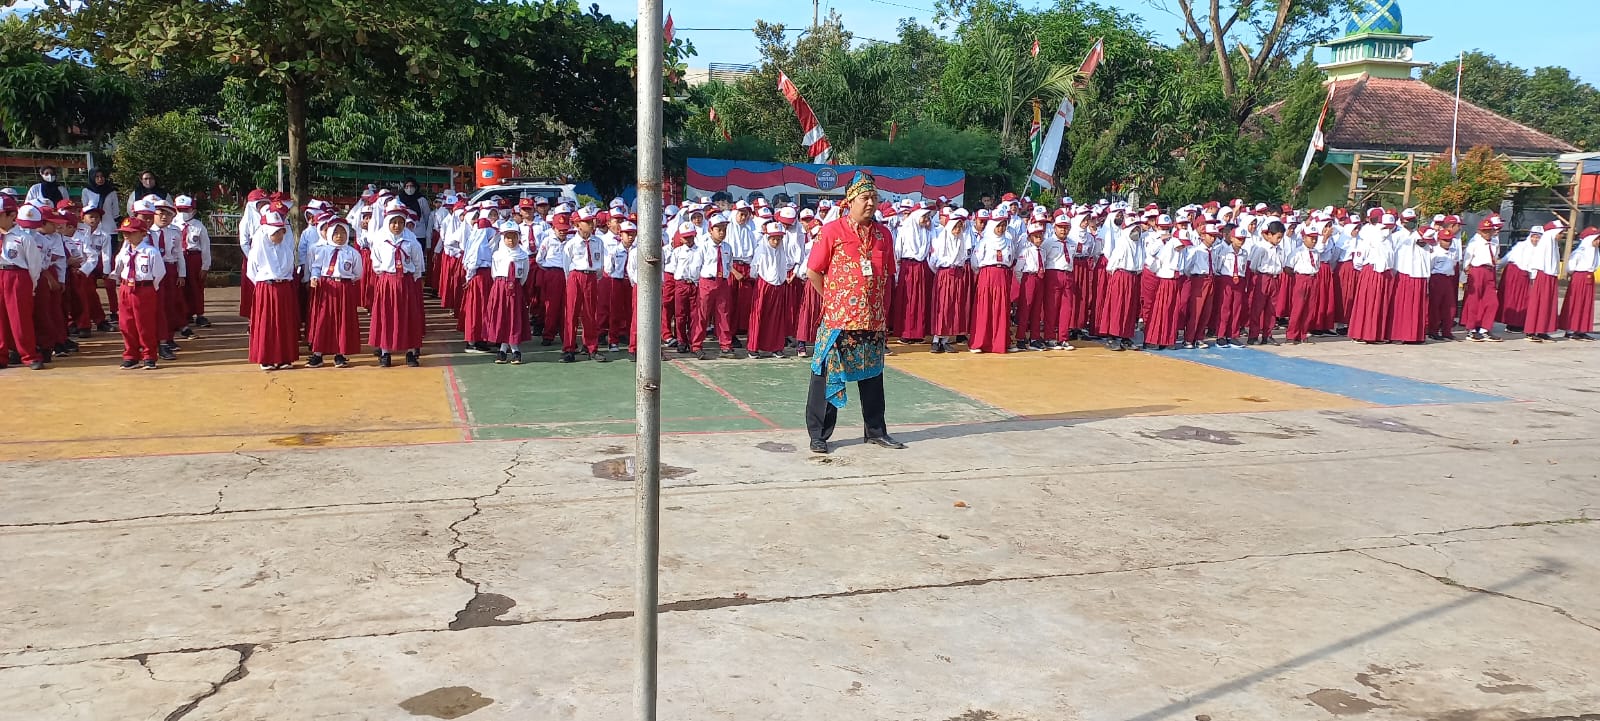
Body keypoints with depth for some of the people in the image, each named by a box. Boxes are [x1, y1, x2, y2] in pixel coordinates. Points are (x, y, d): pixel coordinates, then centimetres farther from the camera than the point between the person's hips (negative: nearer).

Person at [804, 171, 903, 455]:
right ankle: (818, 434, 11)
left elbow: (887, 275, 15)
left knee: (872, 376, 14)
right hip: (838, 319, -4)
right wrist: (834, 299, 2)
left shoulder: (884, 234, 8)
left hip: (874, 319, 5)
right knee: (826, 376, 1)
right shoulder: (832, 231, -6)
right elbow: (813, 272, -2)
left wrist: (884, 311, 10)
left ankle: (876, 431, 26)